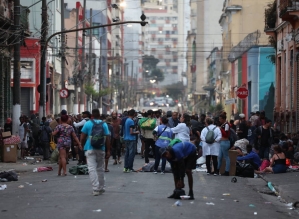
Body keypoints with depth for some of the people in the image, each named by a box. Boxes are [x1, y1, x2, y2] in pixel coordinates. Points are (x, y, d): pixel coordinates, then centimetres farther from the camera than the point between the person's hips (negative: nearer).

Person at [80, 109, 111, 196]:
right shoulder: (104, 124, 2)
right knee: (100, 169, 14)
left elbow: (83, 136, 1)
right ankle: (101, 188, 23)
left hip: (90, 149, -3)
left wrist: (81, 145, 19)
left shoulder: (88, 124, -2)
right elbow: (107, 138, 0)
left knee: (92, 168, -6)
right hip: (101, 149, 3)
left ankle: (96, 188, -16)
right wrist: (108, 150, 4)